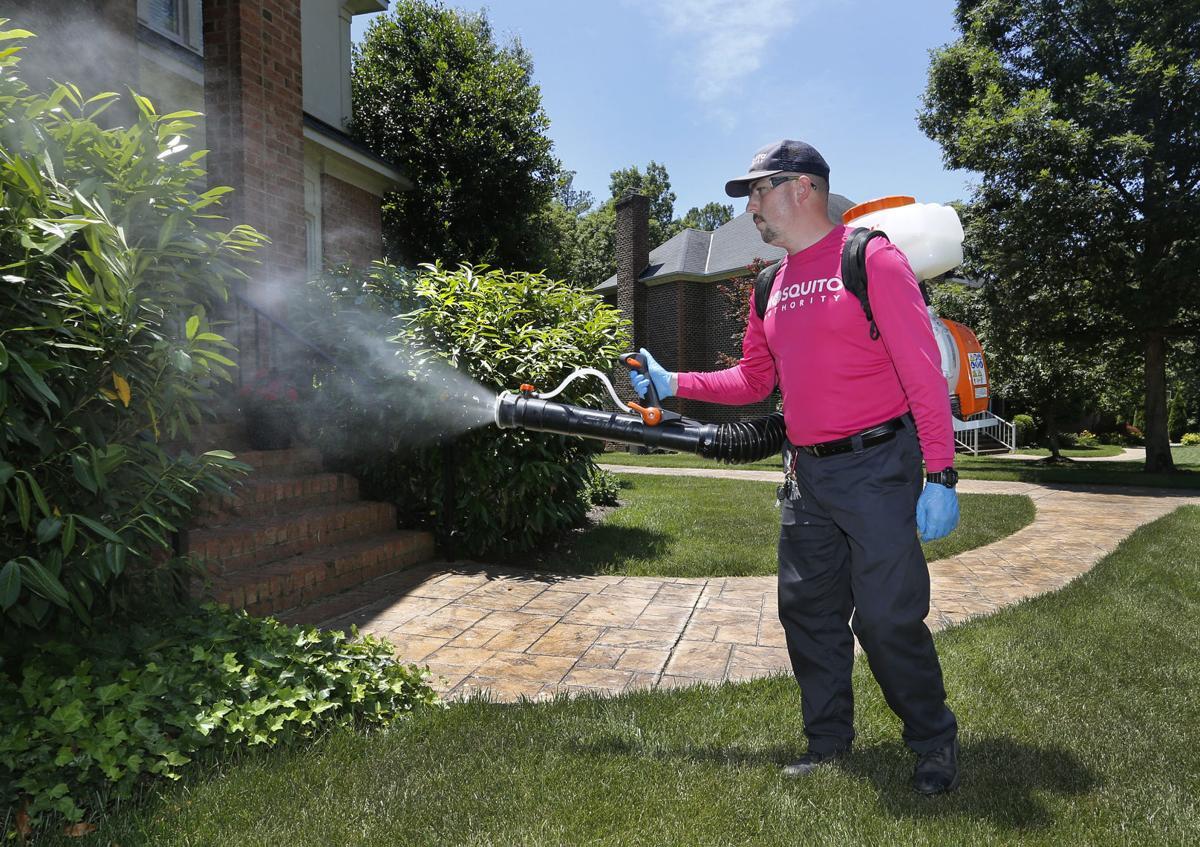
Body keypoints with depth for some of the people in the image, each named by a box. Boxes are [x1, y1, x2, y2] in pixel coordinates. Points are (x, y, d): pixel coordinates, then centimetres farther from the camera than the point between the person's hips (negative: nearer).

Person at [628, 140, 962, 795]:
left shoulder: (871, 258, -8)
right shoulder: (771, 286, 13)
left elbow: (923, 370, -13)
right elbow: (753, 381, 19)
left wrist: (941, 475, -17)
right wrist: (673, 383, 9)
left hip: (876, 468, -7)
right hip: (806, 474, 7)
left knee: (887, 618, -3)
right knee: (807, 612, 12)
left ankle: (934, 742, 22)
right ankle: (828, 741, 30)